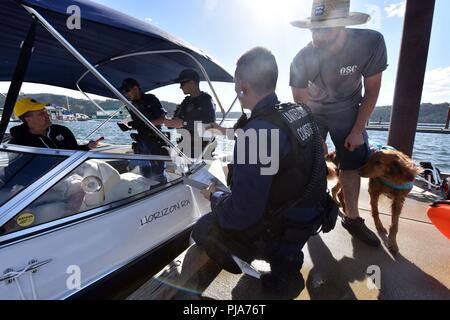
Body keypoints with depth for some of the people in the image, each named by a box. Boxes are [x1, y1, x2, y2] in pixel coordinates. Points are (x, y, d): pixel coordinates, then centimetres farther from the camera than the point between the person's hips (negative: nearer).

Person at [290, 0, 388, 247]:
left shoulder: (371, 43, -24)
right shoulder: (301, 60, -26)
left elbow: (372, 89, -13)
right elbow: (299, 102, -18)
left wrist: (357, 130, -15)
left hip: (348, 112, 1)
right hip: (313, 114, 0)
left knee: (351, 165, 1)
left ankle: (352, 218, 16)